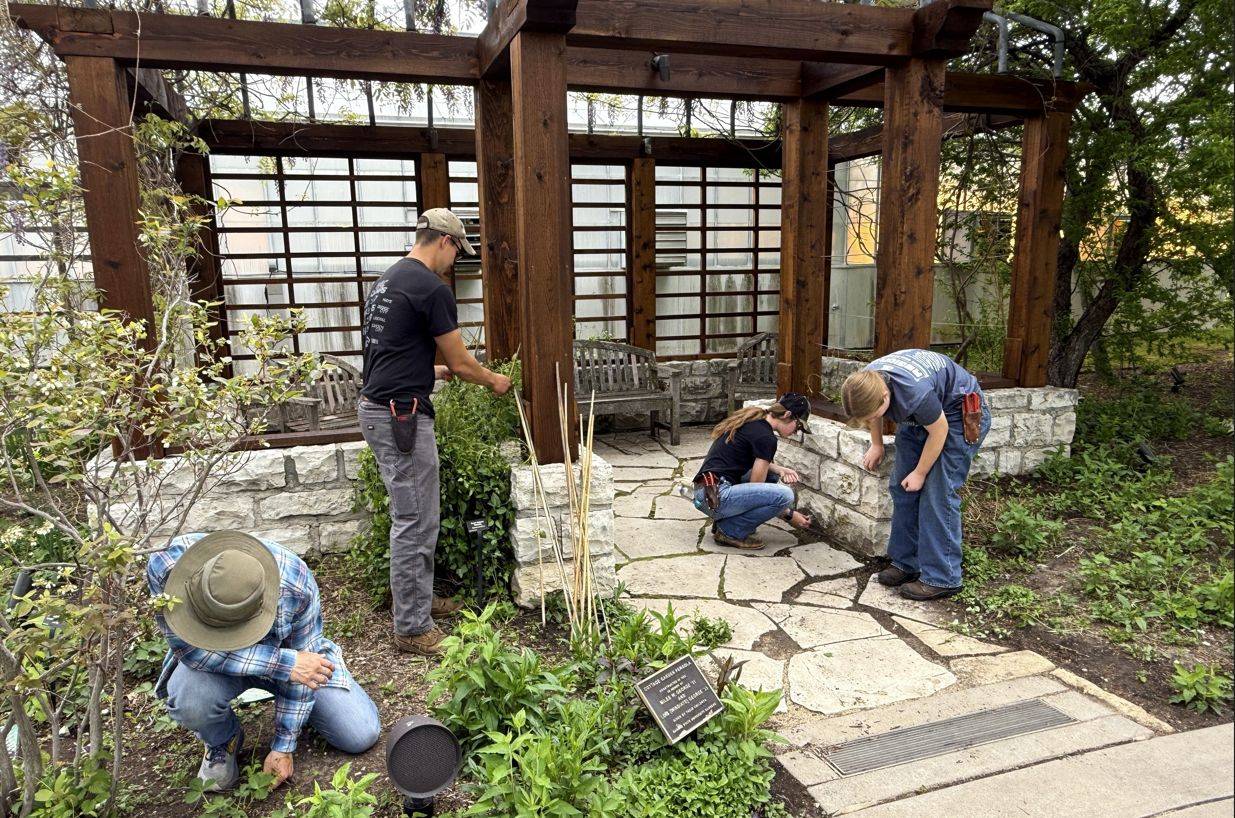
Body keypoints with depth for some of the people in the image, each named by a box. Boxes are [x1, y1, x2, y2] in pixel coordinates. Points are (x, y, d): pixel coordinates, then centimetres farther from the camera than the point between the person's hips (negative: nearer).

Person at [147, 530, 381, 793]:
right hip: (211, 660, 1)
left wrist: (283, 746, -15)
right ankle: (221, 742, 1)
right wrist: (283, 663, -40)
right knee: (190, 699, -36)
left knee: (361, 736, -9)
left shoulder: (296, 583, -35)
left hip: (283, 649, 0)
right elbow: (189, 647, -35)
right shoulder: (165, 566, -36)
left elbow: (300, 660, -22)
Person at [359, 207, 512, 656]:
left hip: (378, 407, 11)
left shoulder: (387, 280, 16)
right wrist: (494, 381, 11)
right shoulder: (432, 288, -14)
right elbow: (460, 362, -7)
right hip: (401, 414, -10)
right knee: (415, 521, -3)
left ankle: (417, 599, 32)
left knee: (415, 515, 20)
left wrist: (436, 370, 29)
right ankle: (413, 629, 7)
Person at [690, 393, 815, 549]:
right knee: (784, 494, -18)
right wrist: (790, 515, 4)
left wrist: (779, 470, 9)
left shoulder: (753, 419, 13)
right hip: (715, 497, -10)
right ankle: (730, 531, -5)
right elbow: (756, 489, -8)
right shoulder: (766, 438, -12)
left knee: (773, 476, 19)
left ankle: (724, 519, 12)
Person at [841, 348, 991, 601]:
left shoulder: (915, 391, -41)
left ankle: (941, 578, -7)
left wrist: (920, 473, -12)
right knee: (901, 488, 4)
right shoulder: (865, 384, -19)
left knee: (938, 493, -13)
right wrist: (876, 445, 10)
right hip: (918, 417, 8)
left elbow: (939, 430, -23)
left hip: (959, 415, -8)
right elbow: (874, 412, 7)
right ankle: (906, 562, 14)